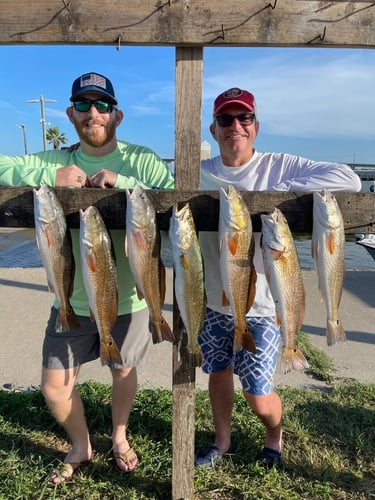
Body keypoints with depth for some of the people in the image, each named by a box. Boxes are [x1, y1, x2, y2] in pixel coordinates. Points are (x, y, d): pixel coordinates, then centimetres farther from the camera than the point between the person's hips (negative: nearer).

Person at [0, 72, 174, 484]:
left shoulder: (140, 160, -9)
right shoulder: (56, 162, -2)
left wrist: (123, 183, -29)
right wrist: (50, 177, -23)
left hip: (127, 298, -1)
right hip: (73, 300, 2)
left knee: (123, 373, 19)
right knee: (54, 385, 11)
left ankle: (119, 437, 52)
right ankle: (81, 447, 43)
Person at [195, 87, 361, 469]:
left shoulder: (280, 166, -10)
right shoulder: (200, 172, 1)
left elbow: (349, 180, -20)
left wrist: (276, 192, -26)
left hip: (260, 307, -3)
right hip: (213, 301, 4)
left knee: (258, 397, 4)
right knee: (218, 373, 20)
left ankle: (275, 434, 42)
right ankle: (222, 442, 48)